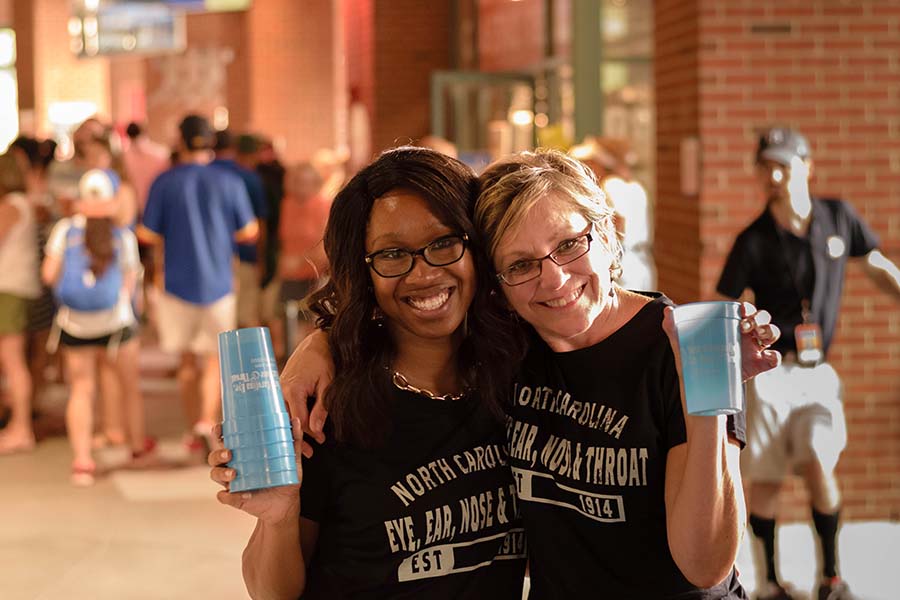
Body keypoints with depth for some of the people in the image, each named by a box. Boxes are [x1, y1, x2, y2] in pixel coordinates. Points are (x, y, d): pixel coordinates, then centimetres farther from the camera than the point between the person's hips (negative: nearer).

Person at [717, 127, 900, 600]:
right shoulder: (754, 241, -8)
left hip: (817, 372, 2)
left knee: (819, 467, -12)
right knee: (764, 480, 0)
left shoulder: (838, 218, 0)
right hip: (768, 370, -2)